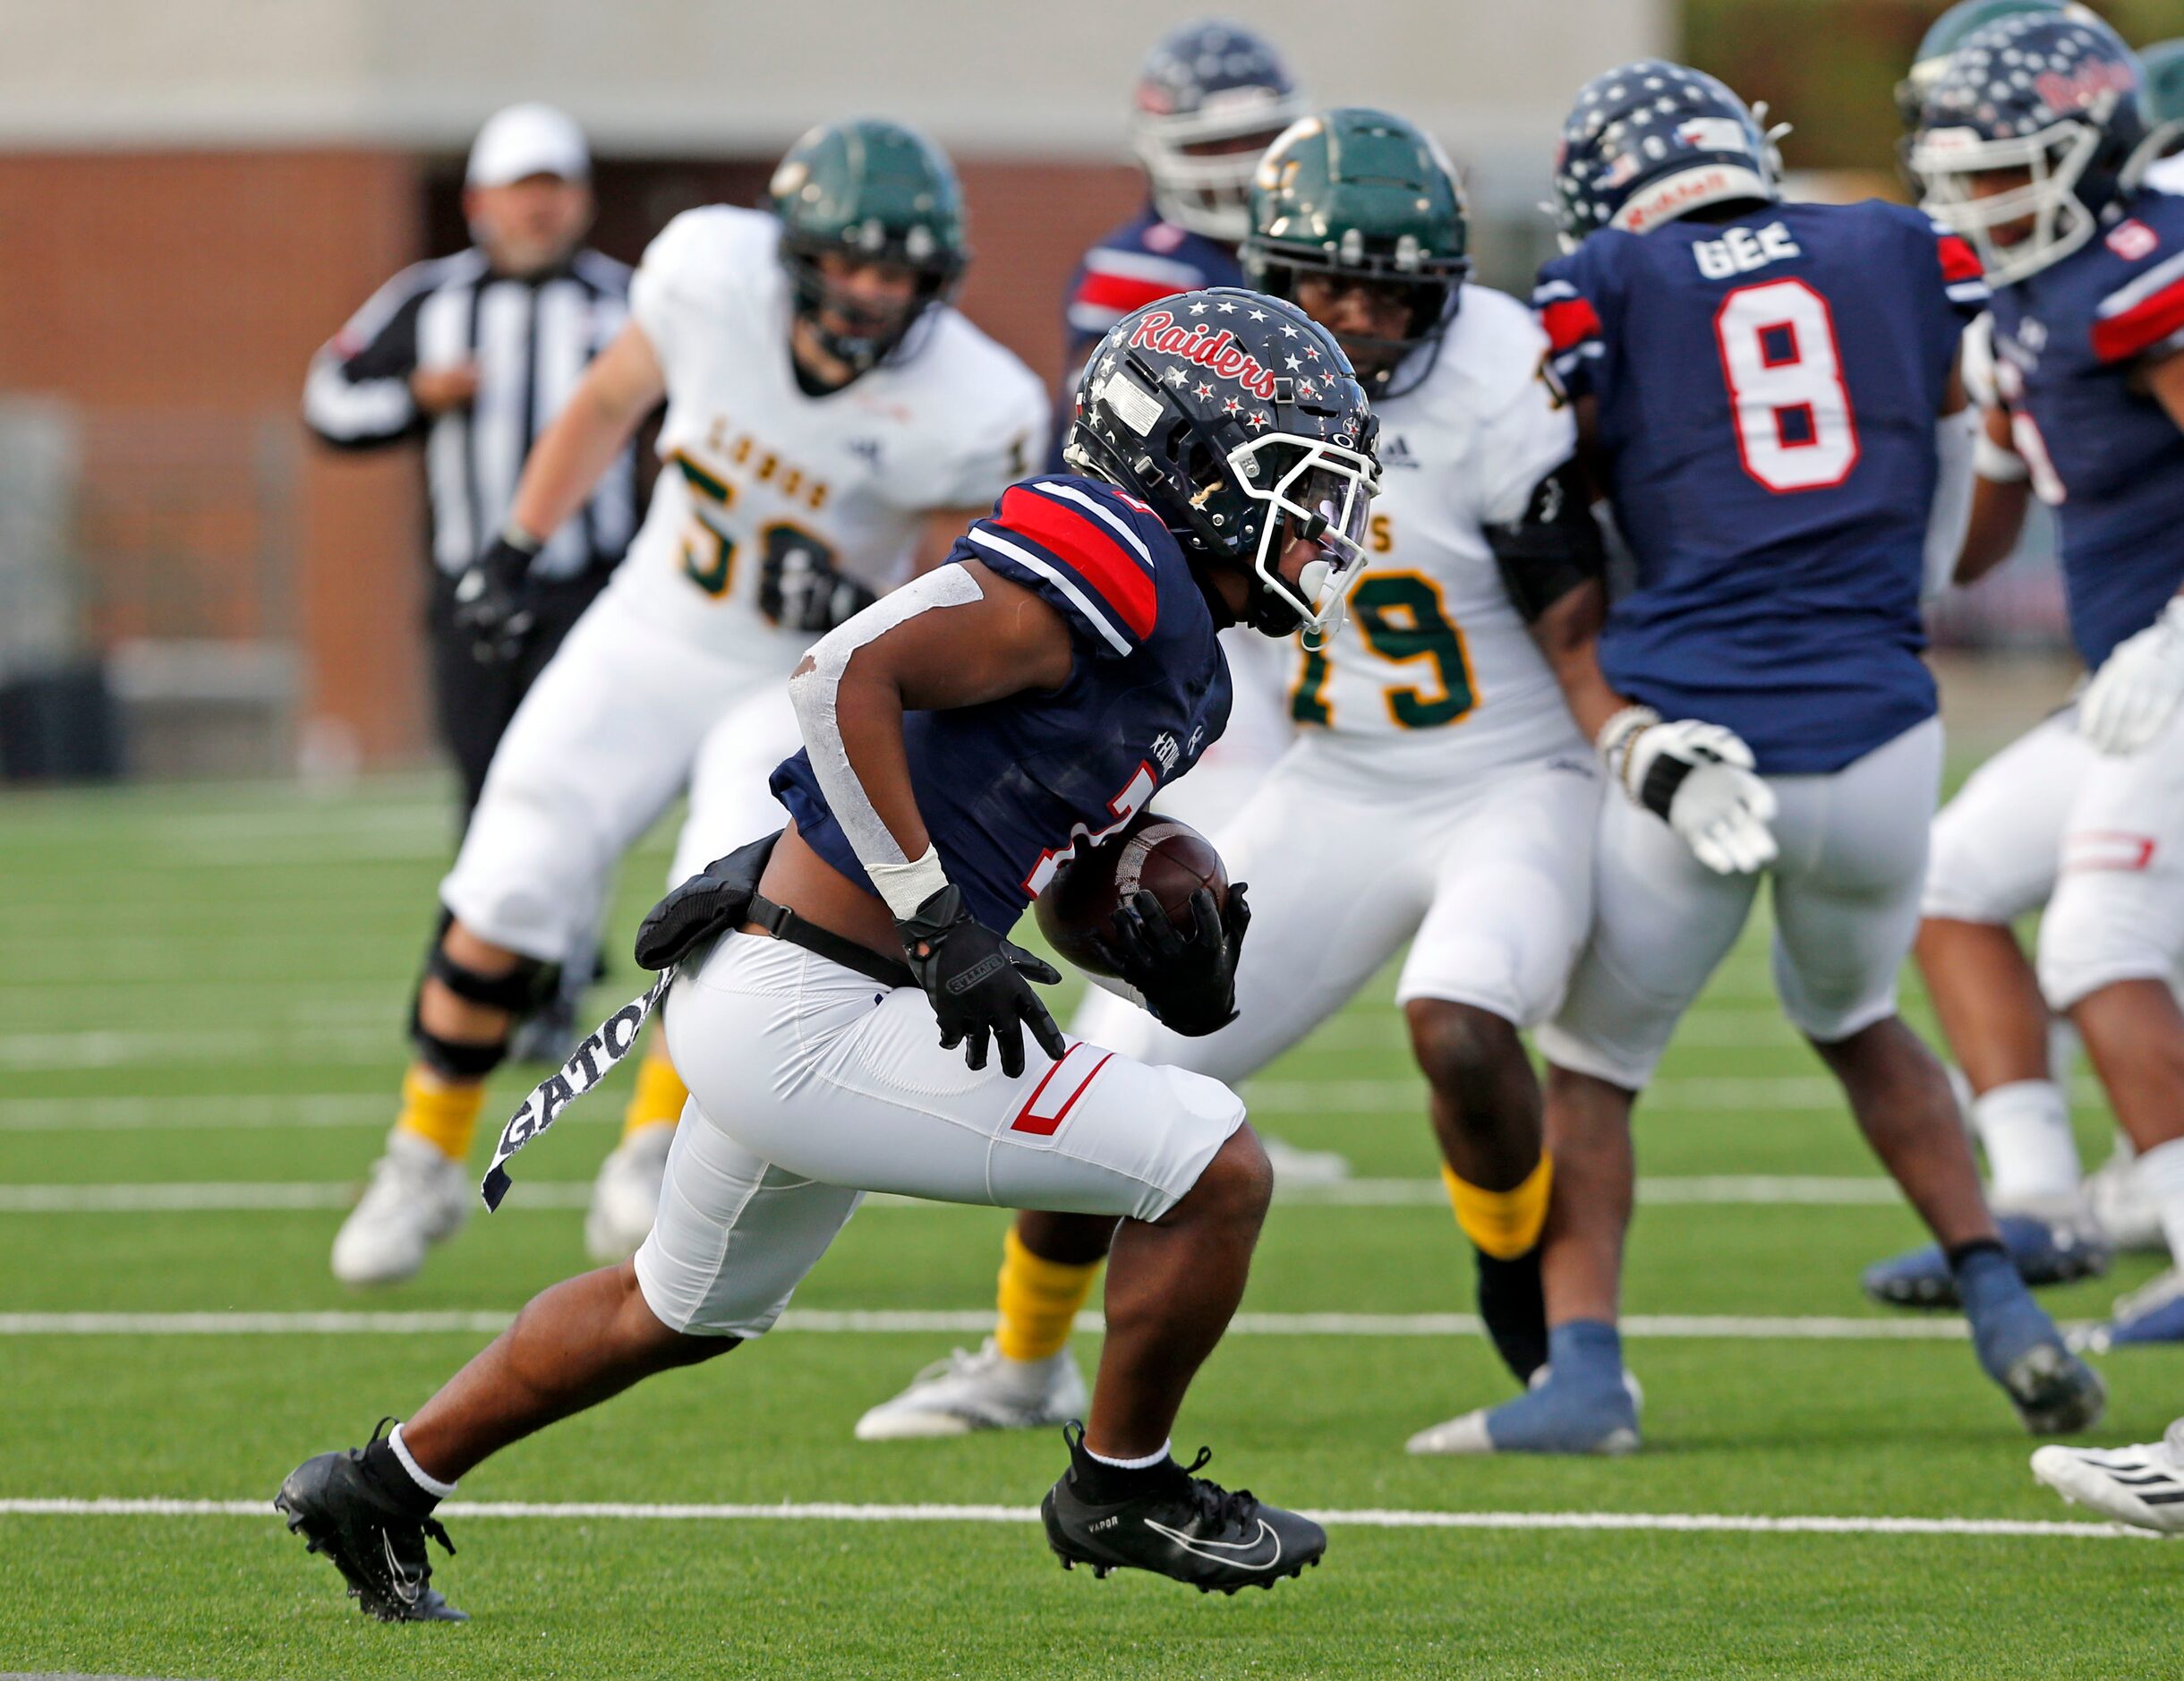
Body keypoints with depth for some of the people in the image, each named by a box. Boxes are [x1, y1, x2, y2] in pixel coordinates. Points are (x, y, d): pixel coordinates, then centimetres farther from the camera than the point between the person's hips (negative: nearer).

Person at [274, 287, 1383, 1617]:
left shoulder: (1181, 670, 14)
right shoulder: (1107, 563, -16)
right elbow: (849, 672, -25)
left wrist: (1179, 954, 3)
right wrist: (941, 922, -24)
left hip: (762, 1010, 11)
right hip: (807, 1022, -11)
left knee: (682, 1312, 33)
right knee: (1220, 1169, -11)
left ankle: (384, 1486, 46)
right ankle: (1122, 1486, 9)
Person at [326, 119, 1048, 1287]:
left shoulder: (969, 412, -24)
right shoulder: (713, 269, -19)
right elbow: (611, 402, 3)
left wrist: (859, 613, -30)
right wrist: (518, 548, 7)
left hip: (808, 685, -2)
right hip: (650, 646, 2)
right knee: (503, 908, -4)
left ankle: (651, 1160, -3)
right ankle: (425, 1165, 18)